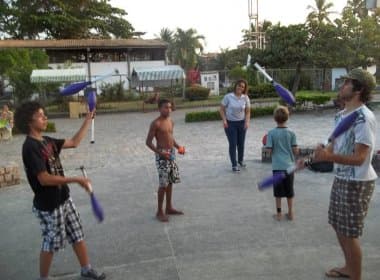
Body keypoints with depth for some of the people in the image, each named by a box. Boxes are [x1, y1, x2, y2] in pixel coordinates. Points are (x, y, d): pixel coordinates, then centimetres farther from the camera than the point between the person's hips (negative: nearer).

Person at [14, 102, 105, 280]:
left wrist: (88, 119, 8)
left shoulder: (47, 141, 5)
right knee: (51, 244, 8)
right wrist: (76, 180, -25)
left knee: (77, 235, 16)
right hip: (48, 206, -8)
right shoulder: (30, 147, -22)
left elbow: (74, 142, 13)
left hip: (64, 199, 8)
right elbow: (44, 179, -27)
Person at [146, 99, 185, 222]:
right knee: (163, 184, -5)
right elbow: (148, 142, -14)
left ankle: (169, 207, 27)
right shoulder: (156, 123, -13)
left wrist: (178, 146, 5)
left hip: (172, 153, 8)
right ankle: (159, 211, 7)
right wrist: (160, 153, -22)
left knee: (170, 182, 14)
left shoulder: (171, 121, 10)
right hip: (162, 155, -8)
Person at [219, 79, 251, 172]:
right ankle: (234, 165, 9)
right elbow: (222, 109, -3)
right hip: (230, 123, -3)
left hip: (242, 123, 3)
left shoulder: (245, 98, -2)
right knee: (233, 144, -2)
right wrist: (224, 120, -14)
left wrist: (247, 122, -11)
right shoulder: (228, 96, -10)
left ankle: (241, 160, 36)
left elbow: (248, 112, 3)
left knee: (241, 143, 11)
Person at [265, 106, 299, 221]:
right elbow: (295, 150, -5)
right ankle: (290, 213, 24)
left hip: (277, 166, -1)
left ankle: (279, 213, 18)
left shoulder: (271, 133, -9)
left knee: (278, 191, 10)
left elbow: (269, 150, -11)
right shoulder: (291, 133, -5)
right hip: (289, 165, 2)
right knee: (289, 190, 14)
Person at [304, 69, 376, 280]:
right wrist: (321, 154, -1)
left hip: (357, 183, -9)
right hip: (341, 178, 9)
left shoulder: (364, 118, -23)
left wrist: (329, 157, -39)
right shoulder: (342, 114, 6)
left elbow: (359, 158, -27)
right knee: (339, 227, 21)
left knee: (350, 233, 3)